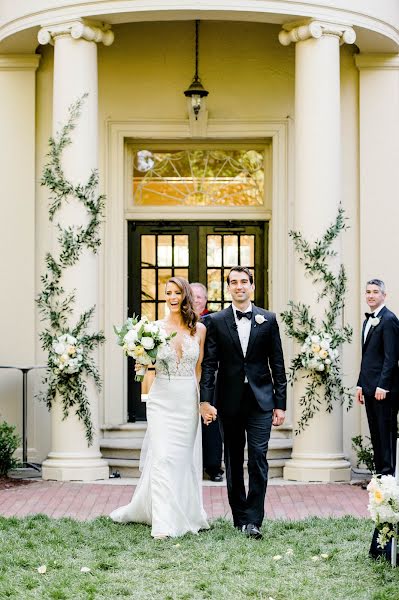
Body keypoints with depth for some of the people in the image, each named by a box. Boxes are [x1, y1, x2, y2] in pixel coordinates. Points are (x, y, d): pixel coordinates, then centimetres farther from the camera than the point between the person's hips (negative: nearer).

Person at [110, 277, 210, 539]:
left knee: (185, 458, 9)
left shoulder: (199, 329, 5)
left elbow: (200, 369, 9)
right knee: (163, 458, -9)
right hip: (162, 399, -2)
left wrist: (203, 402, 3)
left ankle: (187, 513, 25)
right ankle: (164, 524, -9)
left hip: (188, 400, 2)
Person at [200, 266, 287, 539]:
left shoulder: (268, 319, 4)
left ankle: (253, 519, -6)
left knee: (258, 457, -8)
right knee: (233, 461, 9)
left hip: (260, 400, -1)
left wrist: (280, 404, 0)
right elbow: (209, 363, -1)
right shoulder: (216, 321, 3)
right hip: (230, 401, 1)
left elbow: (277, 363, 4)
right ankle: (239, 517, 18)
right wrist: (206, 399, -11)